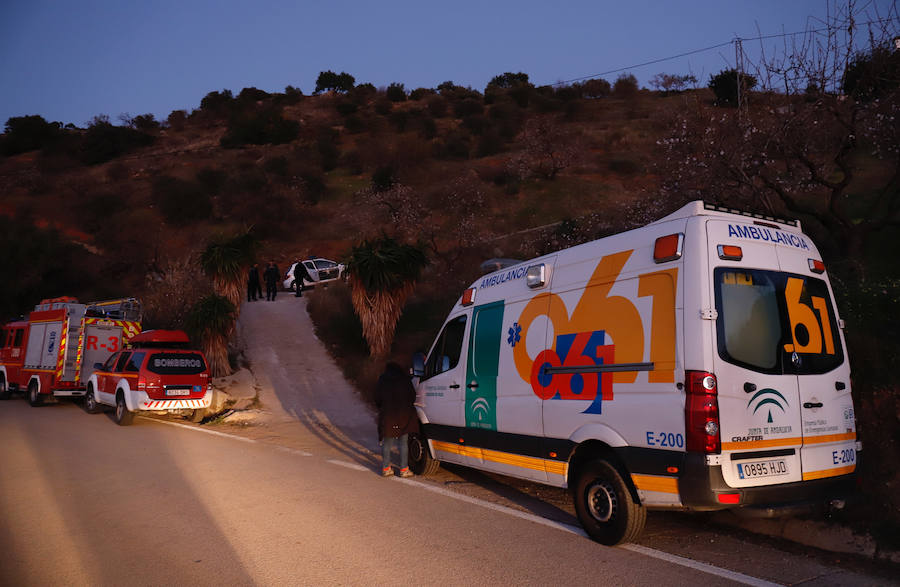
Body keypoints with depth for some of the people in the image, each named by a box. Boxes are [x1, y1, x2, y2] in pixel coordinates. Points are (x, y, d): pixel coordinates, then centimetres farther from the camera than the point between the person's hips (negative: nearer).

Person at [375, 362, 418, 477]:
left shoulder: (382, 380, 7)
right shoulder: (405, 379, 2)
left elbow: (377, 399, 7)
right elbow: (412, 396, 4)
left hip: (387, 415, 1)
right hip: (404, 415, -1)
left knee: (387, 443, 9)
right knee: (403, 442, 3)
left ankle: (386, 468, 12)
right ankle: (404, 469, 4)